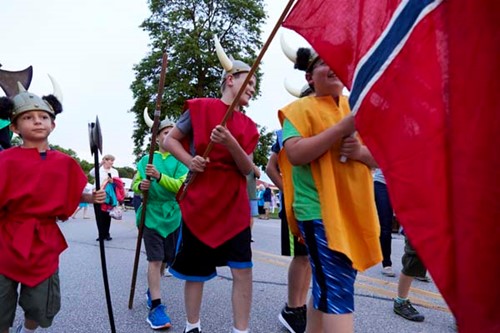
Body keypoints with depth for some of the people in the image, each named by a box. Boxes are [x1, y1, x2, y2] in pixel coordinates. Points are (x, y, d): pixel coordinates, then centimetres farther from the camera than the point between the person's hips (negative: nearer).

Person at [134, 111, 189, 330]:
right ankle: (155, 307, -1)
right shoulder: (146, 160, 4)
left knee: (166, 259, 15)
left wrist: (159, 176, -27)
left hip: (173, 216, 1)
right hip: (152, 215, -1)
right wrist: (141, 185, -12)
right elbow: (134, 184, 10)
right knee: (155, 259, -7)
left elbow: (180, 185, -14)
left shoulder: (180, 160, -1)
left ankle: (152, 290, 40)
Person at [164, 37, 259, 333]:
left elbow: (248, 169, 0)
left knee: (243, 270, -2)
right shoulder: (201, 108, -2)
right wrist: (189, 160, -14)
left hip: (235, 206, 3)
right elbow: (170, 140, 4)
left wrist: (231, 144, -18)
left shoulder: (249, 126, 9)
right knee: (195, 271, 9)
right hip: (199, 203, -3)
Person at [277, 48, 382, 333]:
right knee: (338, 291, -10)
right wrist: (343, 127, -20)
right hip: (320, 211, -6)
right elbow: (295, 154, -19)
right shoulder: (301, 108, -3)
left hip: (356, 210, 7)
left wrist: (360, 151, -12)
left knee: (327, 285, 17)